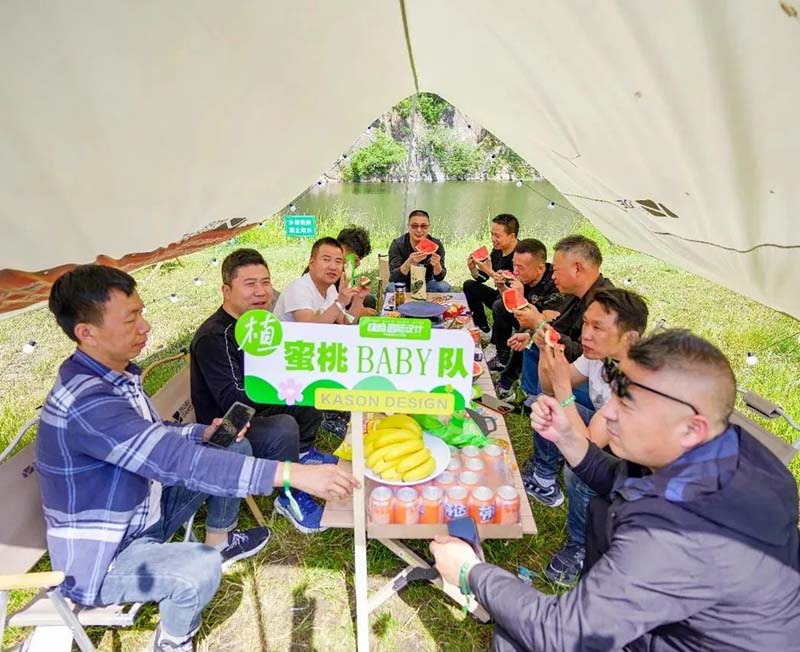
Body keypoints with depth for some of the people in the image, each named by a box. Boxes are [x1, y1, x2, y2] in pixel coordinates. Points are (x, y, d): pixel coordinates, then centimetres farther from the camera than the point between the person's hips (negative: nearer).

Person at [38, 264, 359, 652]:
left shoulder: (114, 373, -4)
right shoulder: (85, 402, -34)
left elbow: (152, 437, 11)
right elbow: (178, 463, -41)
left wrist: (204, 433, -9)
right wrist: (292, 474, -43)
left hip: (142, 511, 9)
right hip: (100, 557, -8)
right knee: (200, 570, -33)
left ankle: (219, 542, 25)